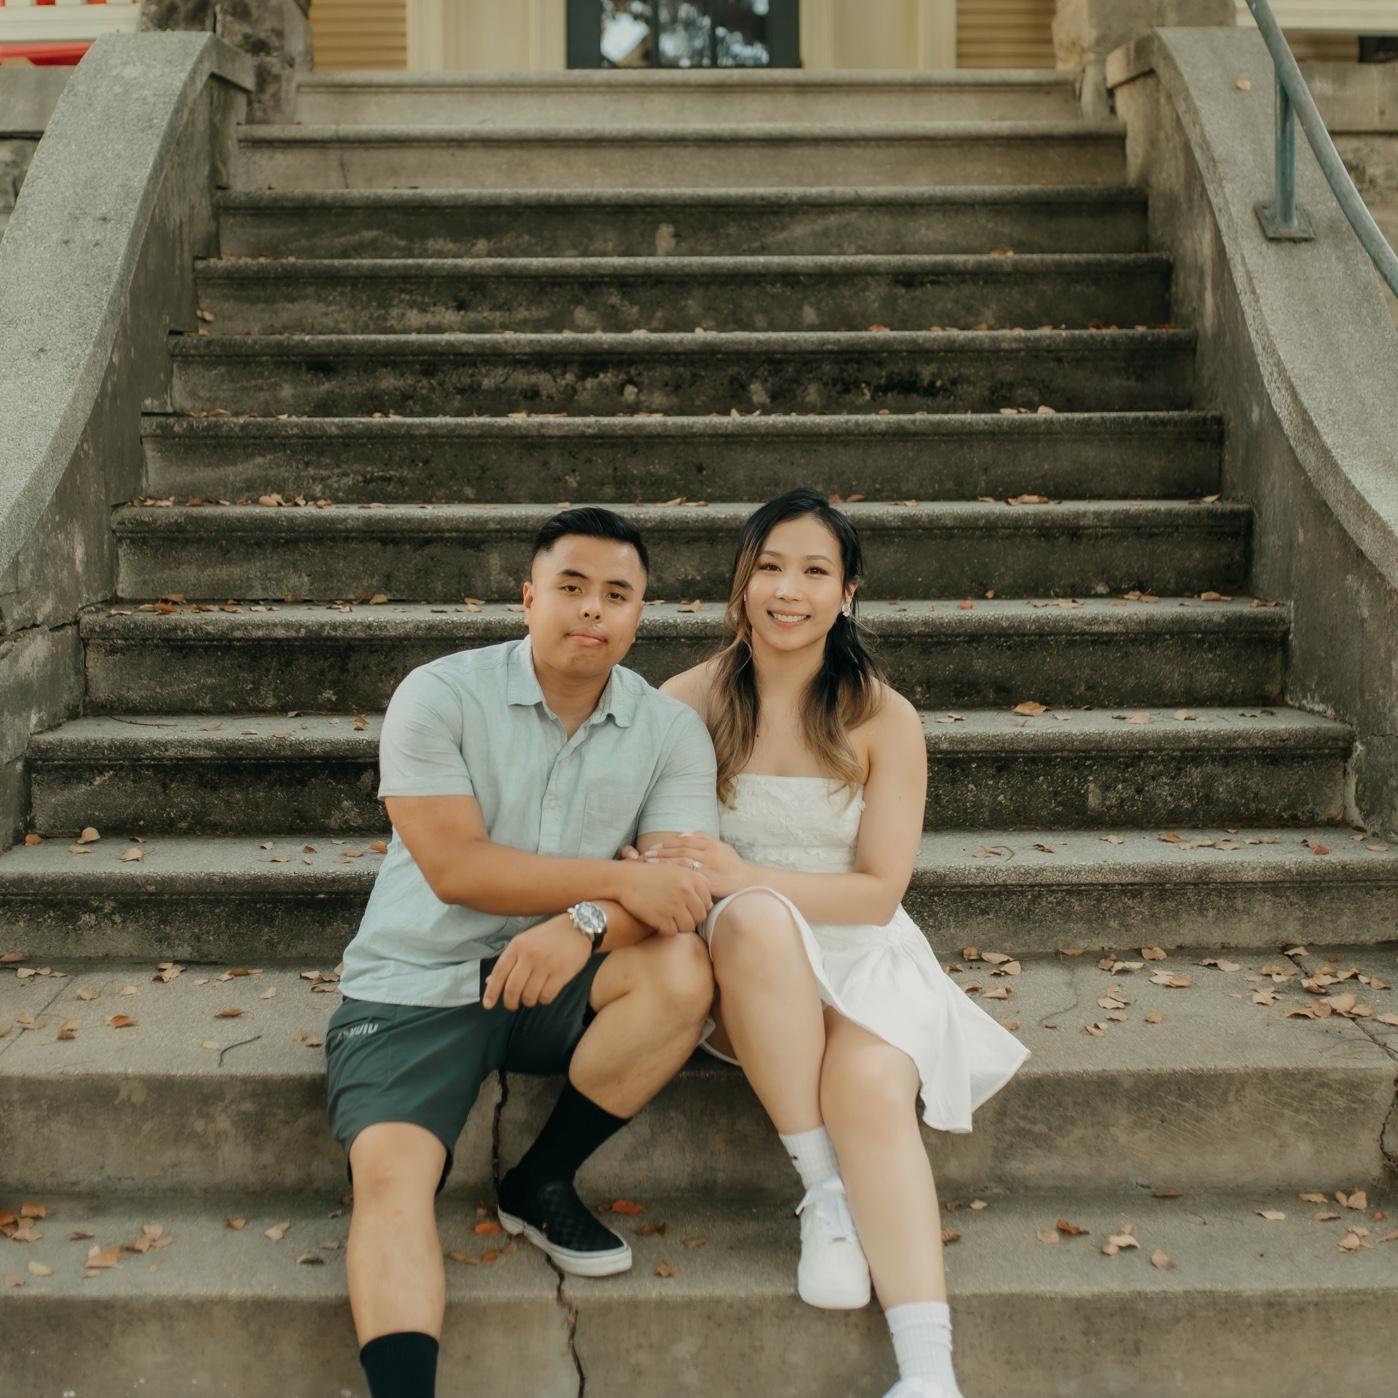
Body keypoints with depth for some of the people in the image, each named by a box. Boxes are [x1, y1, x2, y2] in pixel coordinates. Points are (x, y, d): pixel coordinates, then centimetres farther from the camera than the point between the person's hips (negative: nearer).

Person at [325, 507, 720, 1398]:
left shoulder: (670, 730, 0)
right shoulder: (439, 697, -8)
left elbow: (682, 883, -10)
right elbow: (456, 867, -16)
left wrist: (585, 924, -31)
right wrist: (620, 879, -21)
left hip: (555, 981, 3)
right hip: (419, 982, -2)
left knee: (682, 973, -26)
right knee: (391, 1171, -26)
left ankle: (542, 1185, -5)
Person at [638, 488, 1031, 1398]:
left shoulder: (884, 720, -3)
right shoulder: (691, 701, -3)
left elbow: (879, 891, -6)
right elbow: (626, 839, -6)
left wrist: (742, 875, -23)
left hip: (858, 949, 0)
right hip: (741, 954, 0)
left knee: (872, 1086, -31)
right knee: (759, 919, -36)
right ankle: (824, 1194, -26)